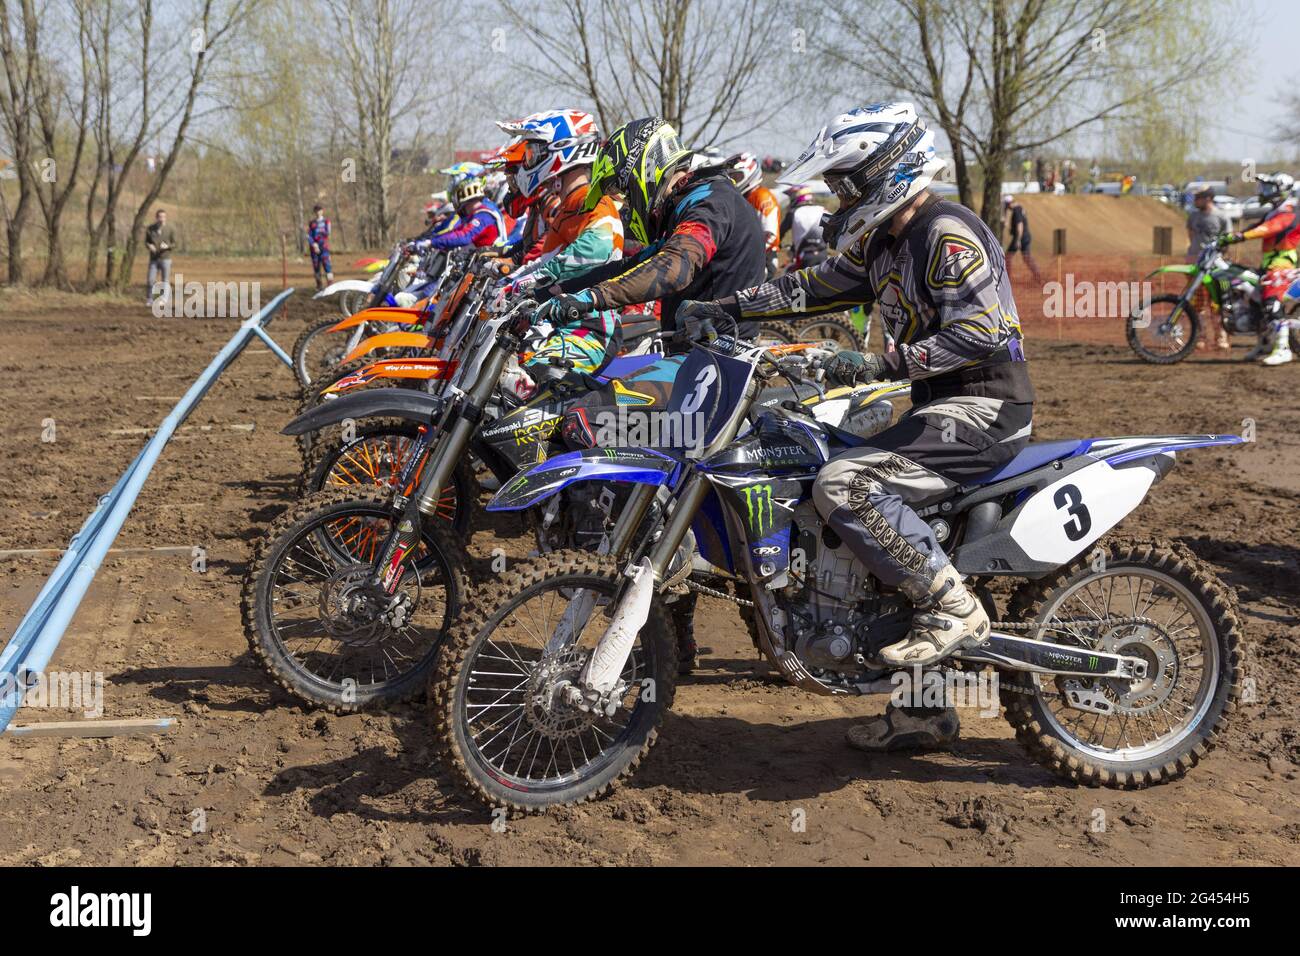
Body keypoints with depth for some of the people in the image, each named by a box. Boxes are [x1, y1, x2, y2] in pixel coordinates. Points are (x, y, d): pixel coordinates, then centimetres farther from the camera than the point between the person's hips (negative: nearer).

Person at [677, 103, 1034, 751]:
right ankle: (922, 710, 16)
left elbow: (980, 332, -25)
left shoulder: (947, 233, -14)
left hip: (982, 406, -10)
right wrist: (722, 309, 13)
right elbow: (816, 287, 21)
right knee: (883, 538, 10)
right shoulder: (883, 243, 15)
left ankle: (955, 607, -16)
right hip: (938, 406, 10)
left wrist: (880, 367, -28)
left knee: (844, 486, -24)